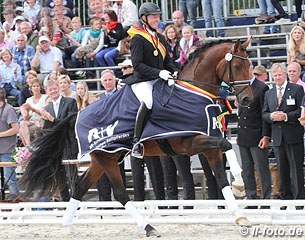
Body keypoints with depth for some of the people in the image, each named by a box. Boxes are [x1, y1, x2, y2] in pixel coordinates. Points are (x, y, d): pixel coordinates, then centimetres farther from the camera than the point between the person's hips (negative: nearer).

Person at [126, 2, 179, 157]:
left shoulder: (160, 38, 20)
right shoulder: (138, 38, -5)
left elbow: (167, 61, 24)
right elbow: (137, 64, -14)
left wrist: (175, 71, 2)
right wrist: (158, 73, -23)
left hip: (159, 81, 8)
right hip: (141, 81, -8)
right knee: (148, 101, -36)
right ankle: (136, 142, -32)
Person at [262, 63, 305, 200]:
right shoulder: (269, 94, 16)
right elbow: (264, 114, 14)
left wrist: (286, 116, -18)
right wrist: (271, 116, -8)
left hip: (293, 136, -5)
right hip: (277, 136, 5)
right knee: (282, 170, 9)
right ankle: (286, 197, 15)